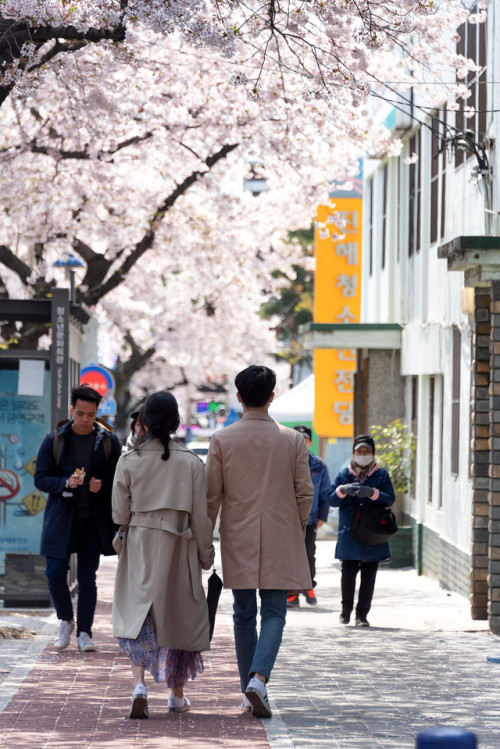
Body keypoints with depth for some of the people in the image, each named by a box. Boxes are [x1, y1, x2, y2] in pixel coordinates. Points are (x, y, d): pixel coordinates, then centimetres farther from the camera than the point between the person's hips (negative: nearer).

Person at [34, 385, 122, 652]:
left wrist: (102, 485, -16)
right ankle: (66, 621, 18)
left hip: (93, 520, 0)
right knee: (55, 573, -6)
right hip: (61, 517, 0)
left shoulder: (109, 442, 3)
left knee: (87, 579, 3)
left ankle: (84, 632, 12)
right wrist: (66, 483, -17)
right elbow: (40, 478, 0)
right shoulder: (54, 440, 2)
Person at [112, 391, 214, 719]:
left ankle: (139, 685, -17)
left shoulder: (129, 461, -6)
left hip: (139, 547, 0)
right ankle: (178, 695, 24)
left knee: (138, 615, 5)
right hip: (179, 548, 0)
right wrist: (206, 553, 8)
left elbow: (120, 514, -2)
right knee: (179, 616, 14)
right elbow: (200, 517, -4)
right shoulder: (192, 463, -7)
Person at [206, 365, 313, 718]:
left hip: (238, 542, 1)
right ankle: (259, 677, -19)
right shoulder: (293, 440, -3)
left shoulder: (222, 440, -4)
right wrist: (297, 528, 16)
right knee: (274, 613, 3)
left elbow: (211, 495, -1)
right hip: (281, 541, -1)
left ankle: (250, 691, 14)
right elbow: (305, 493, 0)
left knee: (244, 615, 11)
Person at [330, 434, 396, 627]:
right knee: (348, 573, -1)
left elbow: (390, 499, -4)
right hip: (349, 534, 0)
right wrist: (342, 490, -17)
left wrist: (373, 493, -22)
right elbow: (332, 500, 4)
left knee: (369, 576, 1)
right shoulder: (344, 474, 8)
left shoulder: (381, 475, 6)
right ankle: (346, 609, 20)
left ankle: (362, 614, 8)